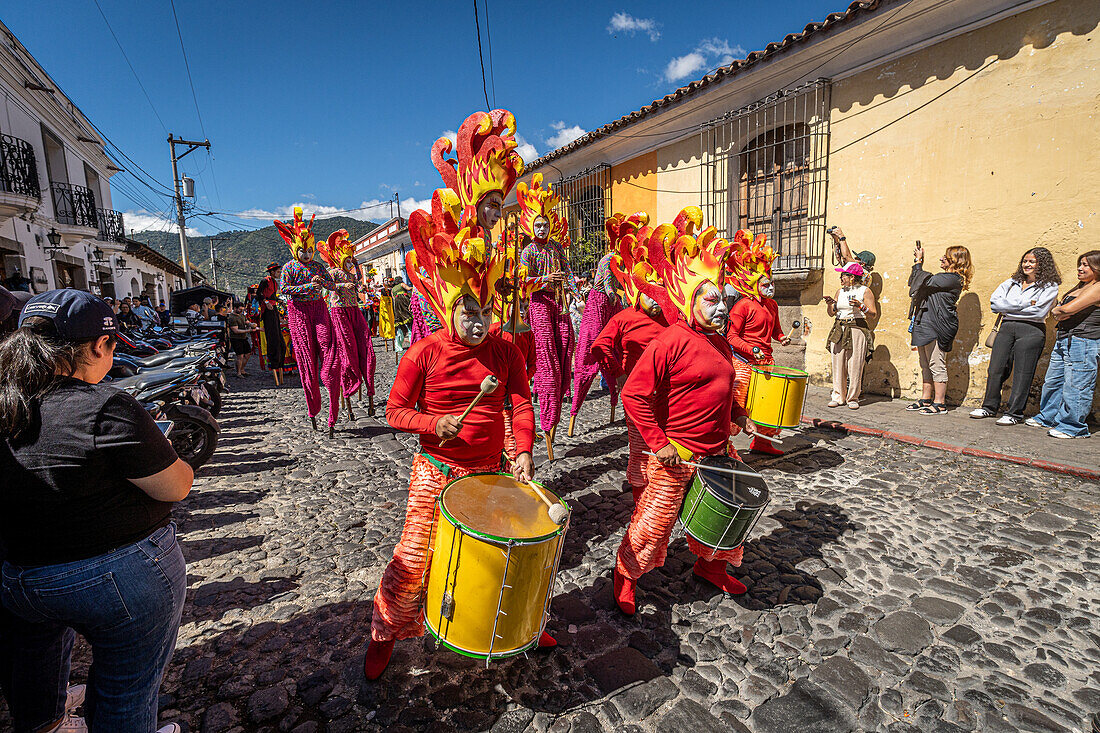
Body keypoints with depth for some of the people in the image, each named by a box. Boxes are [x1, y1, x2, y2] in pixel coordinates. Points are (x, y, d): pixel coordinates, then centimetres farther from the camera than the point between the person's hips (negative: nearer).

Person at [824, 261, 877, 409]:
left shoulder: (865, 291, 1)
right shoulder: (840, 291, 14)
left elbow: (873, 314, -4)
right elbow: (832, 313, 15)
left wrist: (861, 306, -20)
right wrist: (830, 304, -5)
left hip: (857, 329, -4)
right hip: (839, 329, 4)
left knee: (855, 366, -4)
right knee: (838, 365, 2)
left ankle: (853, 398, 6)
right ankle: (838, 396, 9)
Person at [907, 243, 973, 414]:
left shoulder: (953, 279, -11)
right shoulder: (947, 277, 18)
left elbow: (926, 282, -15)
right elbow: (918, 282, 25)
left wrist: (918, 262, -2)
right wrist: (918, 262, 17)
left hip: (937, 326, -10)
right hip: (925, 324, 10)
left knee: (936, 365, -6)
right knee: (926, 365, 13)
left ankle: (940, 404, 0)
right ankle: (925, 400, 20)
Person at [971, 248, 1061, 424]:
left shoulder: (1050, 287, 4)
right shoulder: (1011, 282, 17)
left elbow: (1039, 312, -10)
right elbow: (994, 303, 2)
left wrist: (1008, 308, -2)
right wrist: (1024, 304, -6)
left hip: (1031, 331, -4)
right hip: (1006, 329, 4)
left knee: (1023, 373, -2)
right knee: (995, 368, 3)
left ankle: (1015, 413, 4)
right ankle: (990, 407, 15)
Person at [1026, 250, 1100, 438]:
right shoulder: (1080, 287, 18)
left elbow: (1069, 309, -20)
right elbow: (1058, 310, 22)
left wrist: (1057, 311, 0)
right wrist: (1060, 314, 0)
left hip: (1083, 343, -10)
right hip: (1063, 341, 10)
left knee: (1075, 387, -5)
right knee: (1052, 381, 16)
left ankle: (1072, 427, 4)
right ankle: (1048, 418, 29)